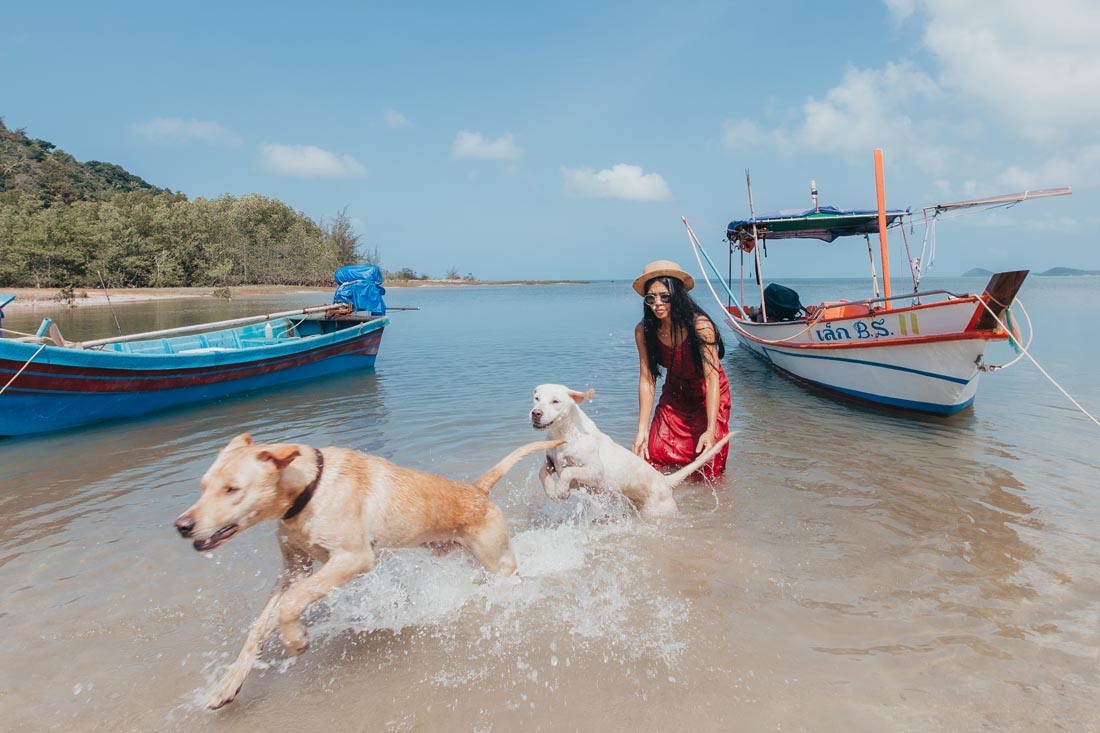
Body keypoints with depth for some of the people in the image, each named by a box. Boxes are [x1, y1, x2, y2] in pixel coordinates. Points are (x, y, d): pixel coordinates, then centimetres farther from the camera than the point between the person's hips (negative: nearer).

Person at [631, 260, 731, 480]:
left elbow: (712, 379, -30)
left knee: (707, 469, -4)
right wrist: (642, 430, -21)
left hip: (708, 396, -3)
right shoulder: (643, 331, -18)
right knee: (654, 459, -3)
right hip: (674, 396, 3)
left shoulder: (700, 325, -29)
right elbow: (646, 380, -16)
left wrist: (711, 430, -37)